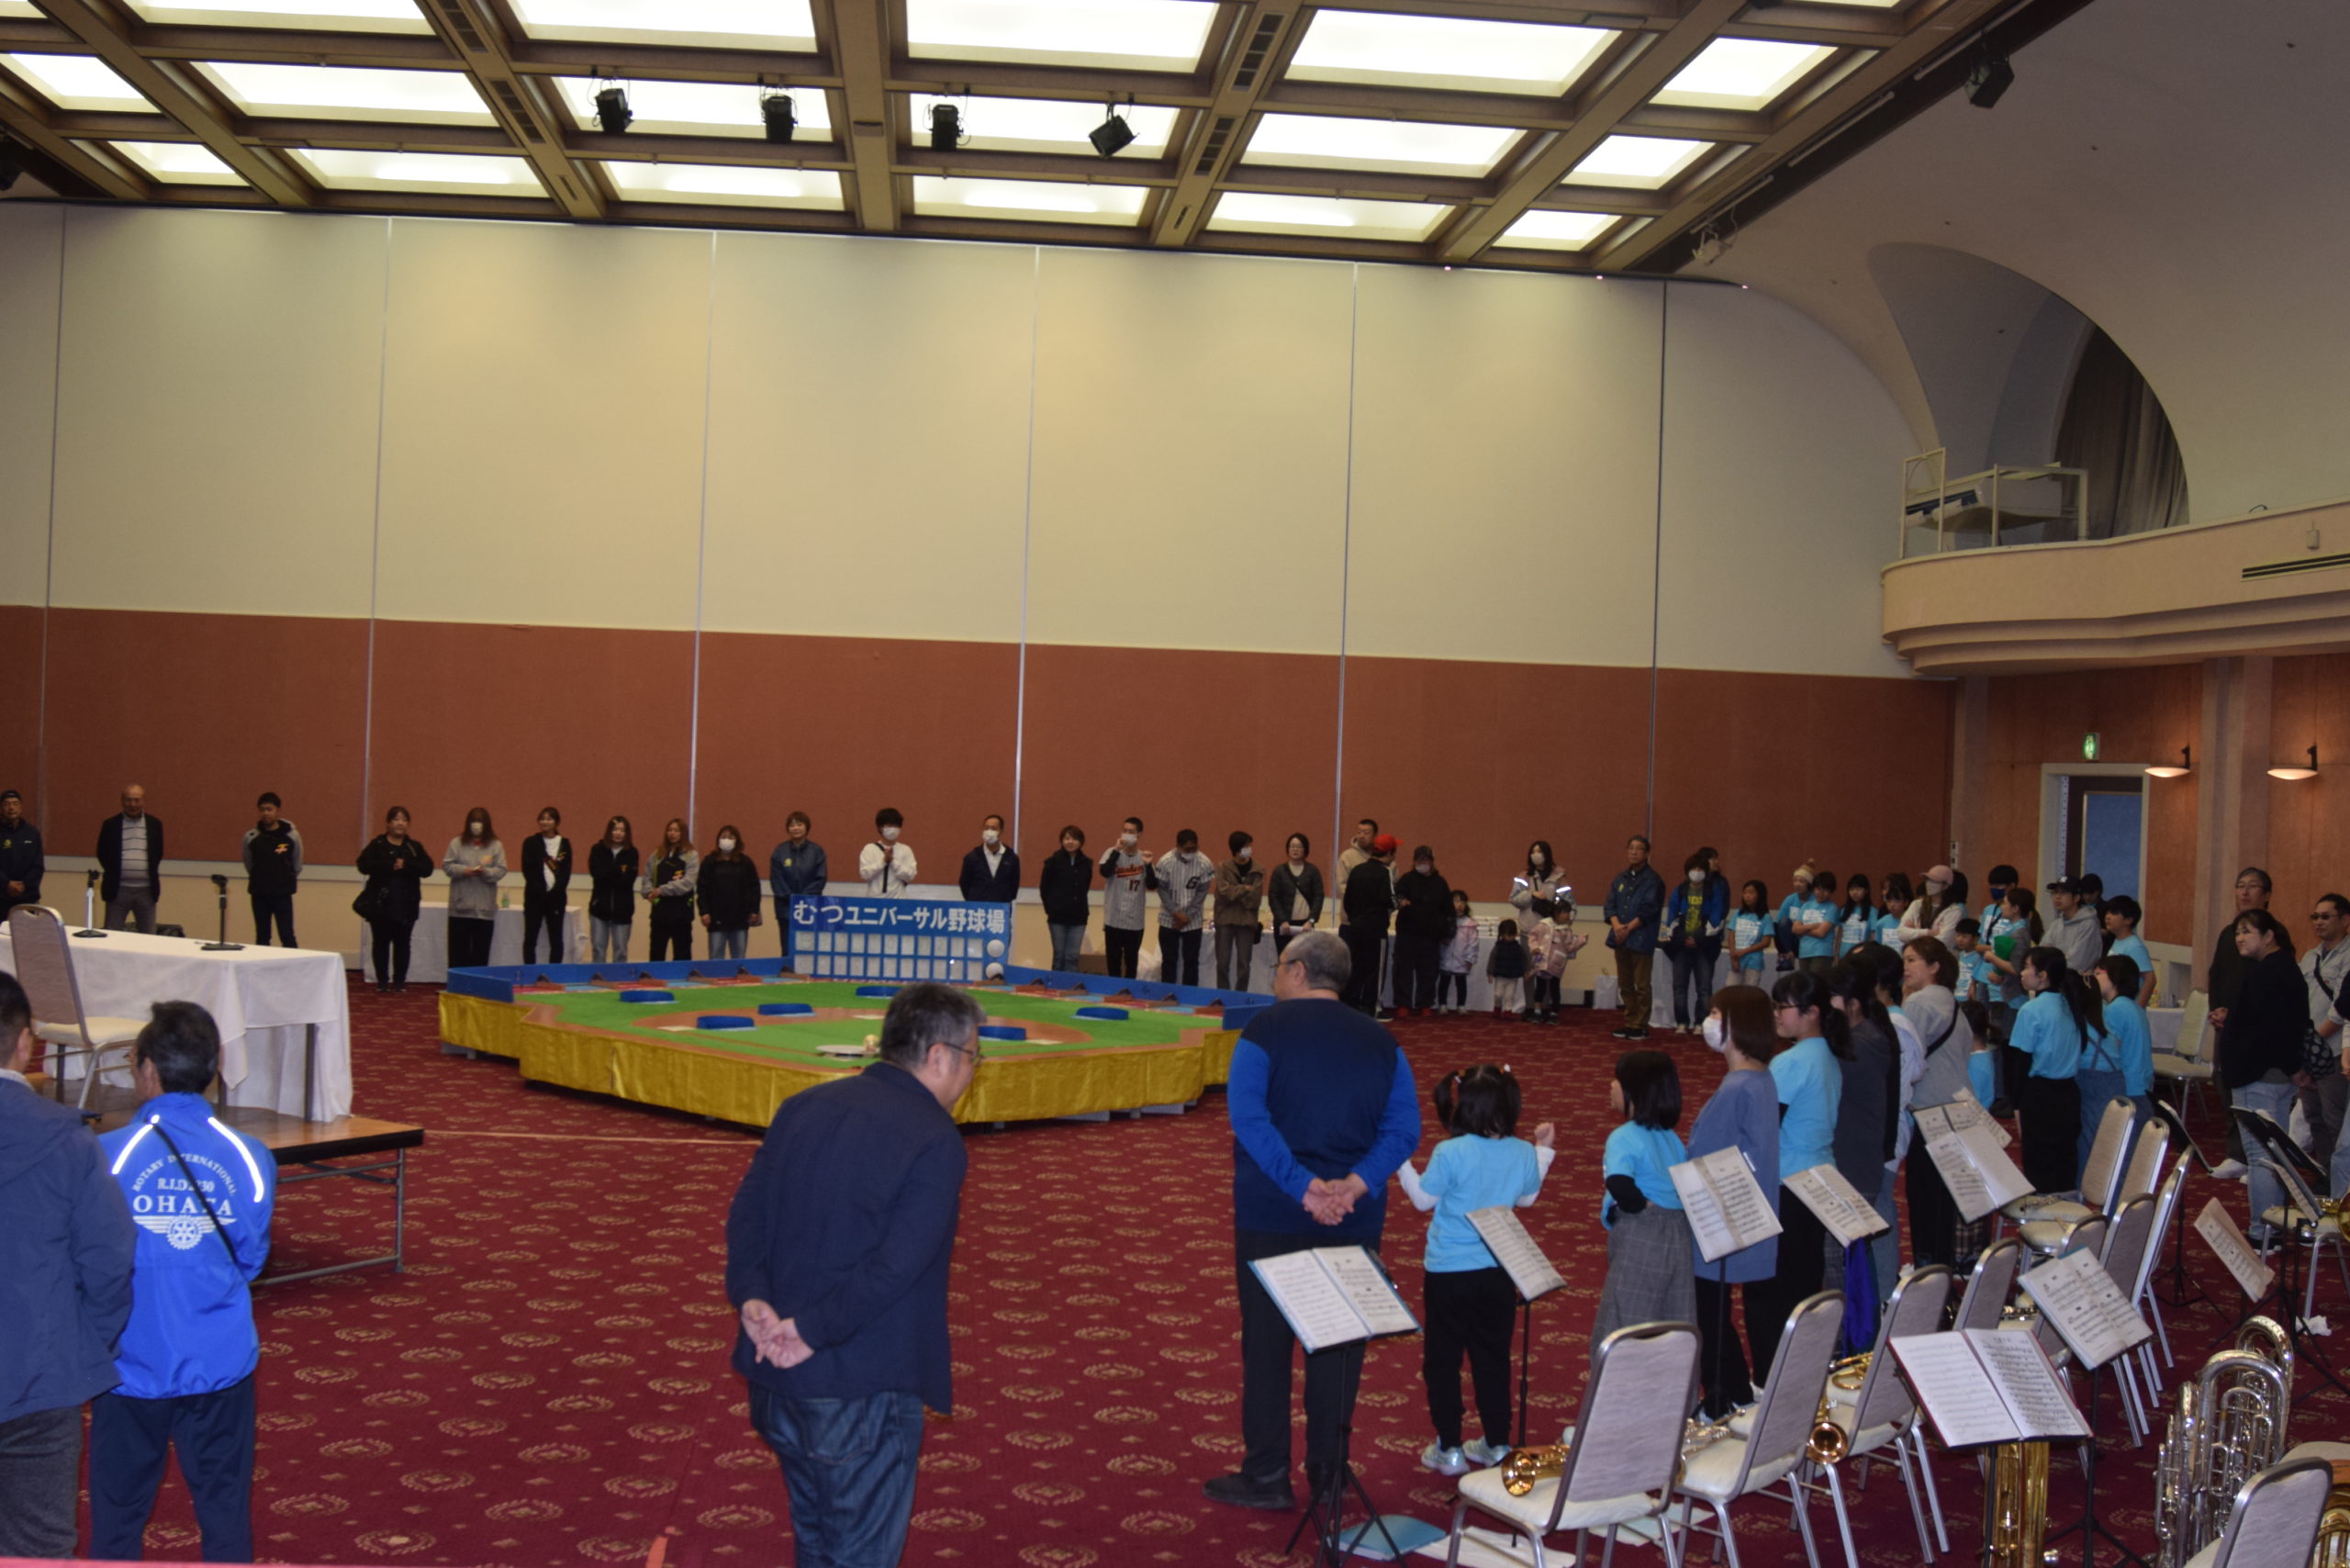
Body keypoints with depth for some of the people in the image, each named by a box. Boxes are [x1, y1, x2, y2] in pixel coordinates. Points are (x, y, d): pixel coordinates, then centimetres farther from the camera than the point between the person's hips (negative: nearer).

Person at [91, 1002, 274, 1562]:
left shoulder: (107, 1156, -14)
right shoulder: (250, 1158, -8)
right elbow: (251, 1258, 1)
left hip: (132, 1368, -1)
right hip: (221, 1364, 1)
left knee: (119, 1512, 14)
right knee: (226, 1512, 12)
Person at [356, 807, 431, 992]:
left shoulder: (415, 847, 6)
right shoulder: (377, 845, 1)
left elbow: (427, 868, -4)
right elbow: (364, 865, -12)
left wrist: (406, 865, -19)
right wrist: (390, 866, -21)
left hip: (406, 905, 1)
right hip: (380, 903, -1)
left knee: (402, 943, 5)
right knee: (381, 942, 5)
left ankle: (399, 980, 12)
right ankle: (382, 980, 13)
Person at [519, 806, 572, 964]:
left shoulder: (564, 844, 5)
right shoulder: (531, 843, 2)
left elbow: (566, 873, 0)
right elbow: (528, 871, -3)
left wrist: (553, 893, -12)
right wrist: (542, 893, -13)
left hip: (557, 897, 1)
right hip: (534, 896, -1)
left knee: (556, 939, 3)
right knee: (530, 938, 1)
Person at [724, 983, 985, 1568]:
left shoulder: (805, 1106, 6)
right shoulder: (936, 1142, -15)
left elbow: (746, 1212, 2)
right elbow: (896, 1267, -22)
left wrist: (751, 1298, -9)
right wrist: (813, 1331, -16)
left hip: (775, 1376, 7)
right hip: (862, 1390, -7)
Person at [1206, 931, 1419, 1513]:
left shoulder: (1266, 1030, -5)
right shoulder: (1380, 1041, 7)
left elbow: (1247, 1115, -18)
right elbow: (1404, 1126, -2)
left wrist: (1302, 1187, -21)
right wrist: (1358, 1183, -13)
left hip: (1272, 1214, -3)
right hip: (1354, 1220, 4)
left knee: (1266, 1340, 5)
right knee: (1338, 1343, 12)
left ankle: (1266, 1477, 10)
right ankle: (1329, 1473, 20)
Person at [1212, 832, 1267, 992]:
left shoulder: (1258, 871, 3)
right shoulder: (1223, 868, 1)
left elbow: (1255, 900, -6)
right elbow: (1223, 892, -12)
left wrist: (1234, 892, -8)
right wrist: (1245, 889, -10)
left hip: (1247, 921, 0)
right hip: (1225, 920, 0)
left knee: (1244, 964, 3)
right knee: (1223, 963, 2)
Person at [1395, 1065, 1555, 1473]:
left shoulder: (1449, 1153, -19)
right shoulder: (1523, 1153, -6)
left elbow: (1424, 1200, -7)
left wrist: (1400, 1162, 4)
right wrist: (1544, 1150, 22)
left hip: (1448, 1274, -4)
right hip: (1499, 1274, 4)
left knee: (1442, 1362, 9)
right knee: (1493, 1359, 17)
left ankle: (1449, 1450, 13)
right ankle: (1497, 1444, 25)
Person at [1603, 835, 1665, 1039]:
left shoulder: (1652, 880, -4)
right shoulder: (1621, 878, 14)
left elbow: (1648, 910, -11)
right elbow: (1610, 905, 9)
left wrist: (1628, 928, -14)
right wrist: (1616, 925, -9)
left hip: (1641, 940, -6)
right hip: (1620, 938, 6)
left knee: (1641, 986, -4)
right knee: (1625, 984, 11)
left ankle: (1640, 1026, 2)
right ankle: (1629, 1022, 19)